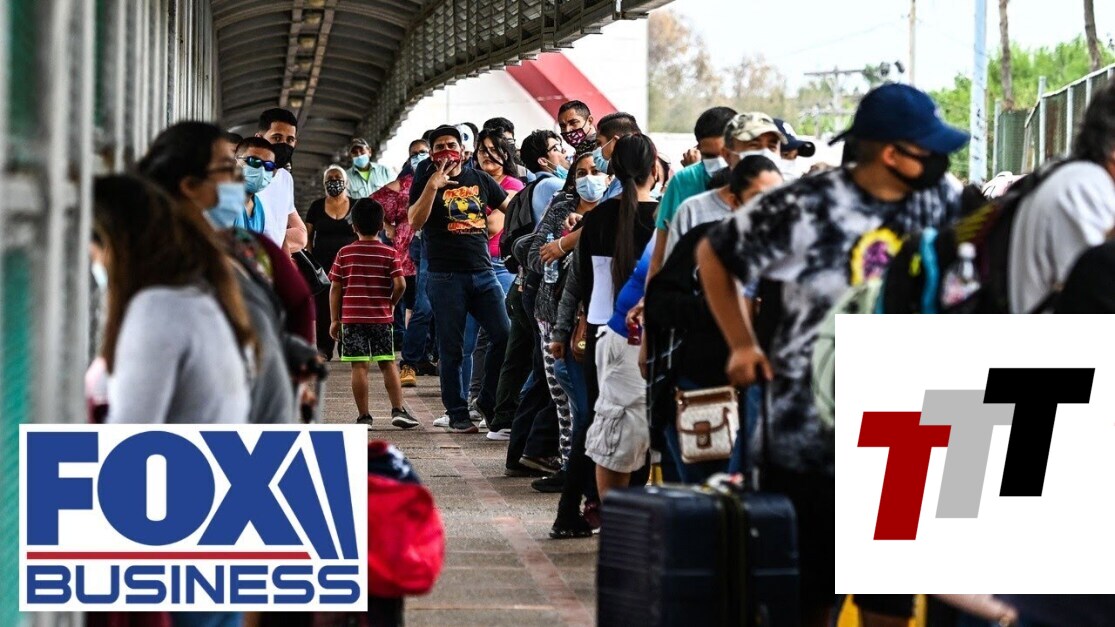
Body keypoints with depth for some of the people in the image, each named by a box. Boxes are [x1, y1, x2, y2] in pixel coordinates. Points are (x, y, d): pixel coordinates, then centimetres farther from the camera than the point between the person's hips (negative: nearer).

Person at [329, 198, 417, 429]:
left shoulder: (344, 254, 1)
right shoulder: (389, 253, -1)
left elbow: (335, 288, 0)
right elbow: (400, 284, -10)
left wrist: (334, 319, 6)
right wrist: (391, 303, 9)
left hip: (351, 317, 0)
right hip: (381, 318, 0)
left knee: (359, 366, -1)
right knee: (388, 364, 9)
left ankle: (364, 416, 1)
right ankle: (398, 409, 2)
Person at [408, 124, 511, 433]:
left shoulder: (480, 179, 13)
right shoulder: (425, 182, 3)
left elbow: (510, 208, 20)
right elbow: (415, 222, -12)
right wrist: (433, 185, -22)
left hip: (483, 272, 3)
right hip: (446, 277, -3)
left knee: (504, 337, -4)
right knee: (451, 349, 1)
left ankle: (488, 402, 12)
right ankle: (457, 414, 10)